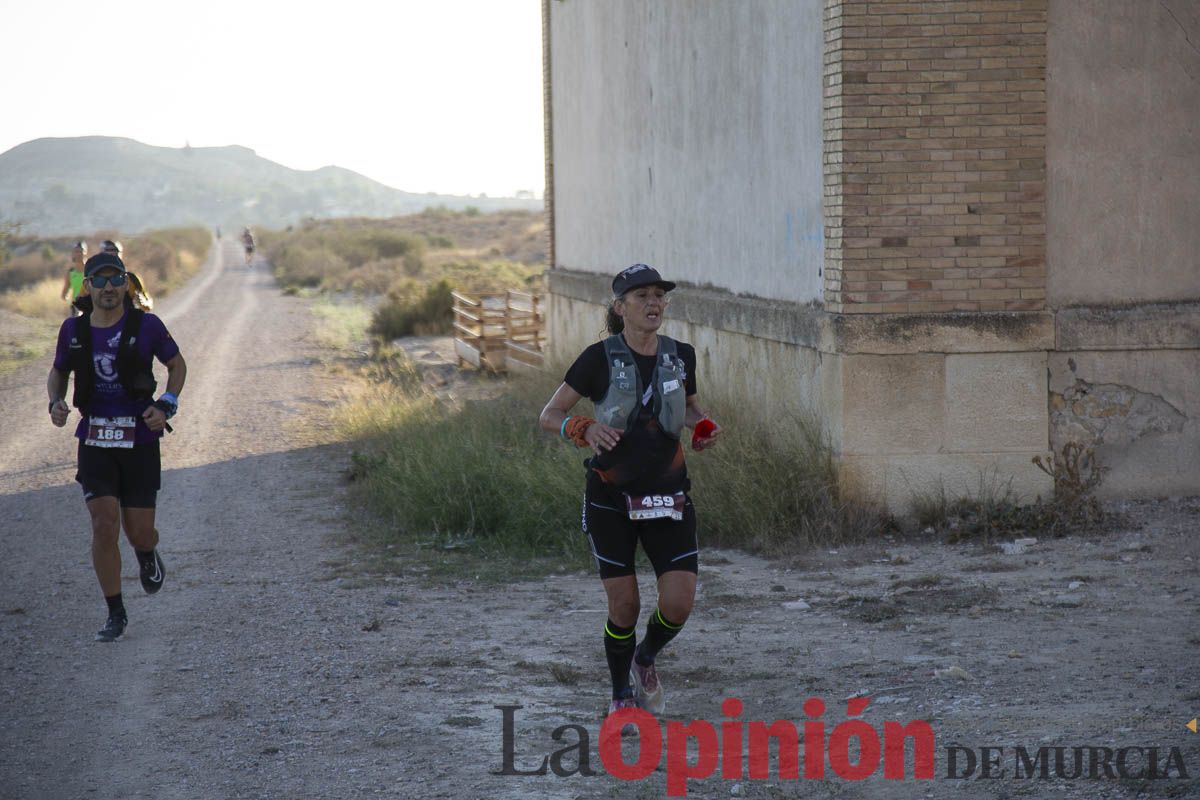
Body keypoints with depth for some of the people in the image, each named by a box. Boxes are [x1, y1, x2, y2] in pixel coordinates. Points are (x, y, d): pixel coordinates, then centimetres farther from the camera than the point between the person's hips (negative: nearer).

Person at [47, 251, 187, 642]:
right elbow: (57, 373, 16)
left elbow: (177, 365, 8)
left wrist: (166, 406, -7)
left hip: (140, 439, -1)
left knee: (138, 532, 1)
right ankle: (115, 614, 4)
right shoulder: (73, 330, 0)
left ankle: (148, 555, 41)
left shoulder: (145, 325, -6)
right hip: (94, 440, 1)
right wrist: (56, 403, -5)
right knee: (104, 525, -10)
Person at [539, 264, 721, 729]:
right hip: (610, 499, -3)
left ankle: (645, 661, 26)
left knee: (679, 603, -7)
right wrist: (584, 429, -26)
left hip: (668, 497, 3)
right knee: (625, 606, -1)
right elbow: (549, 417, -6)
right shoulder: (600, 359, -10)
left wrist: (702, 426, -1)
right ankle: (621, 697, 23)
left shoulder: (680, 356, 2)